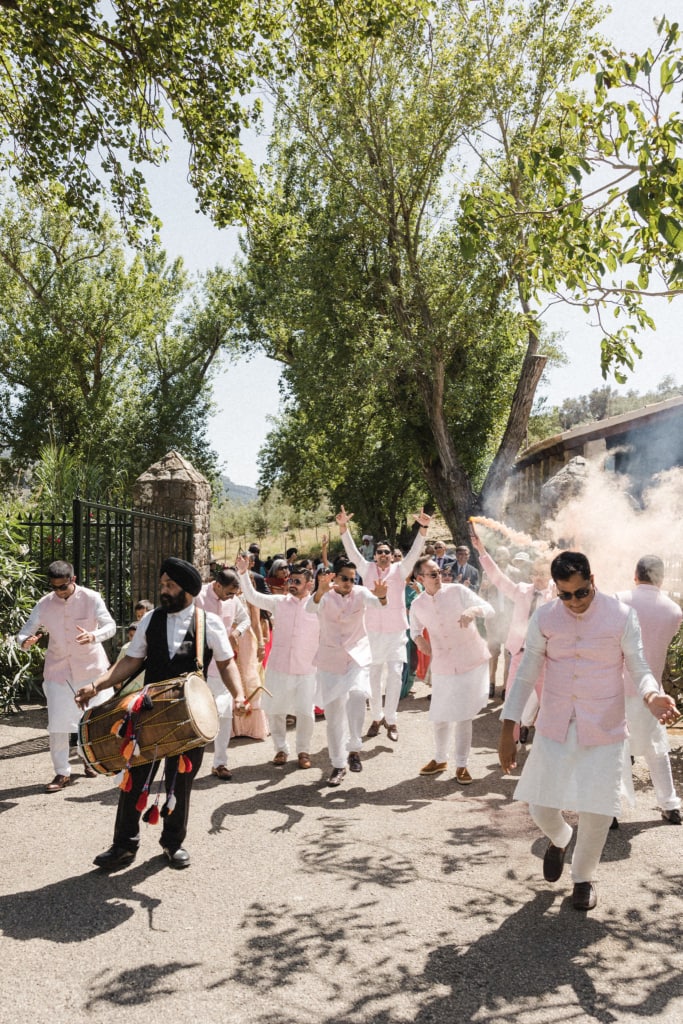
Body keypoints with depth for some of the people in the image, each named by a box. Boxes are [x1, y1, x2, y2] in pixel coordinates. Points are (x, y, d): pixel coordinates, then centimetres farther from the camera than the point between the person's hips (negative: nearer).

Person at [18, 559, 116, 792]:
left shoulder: (91, 598, -12)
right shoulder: (44, 604, -6)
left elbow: (110, 625, -18)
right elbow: (24, 631, -4)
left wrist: (93, 636, -40)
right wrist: (25, 642, -29)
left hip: (91, 667, -1)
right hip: (58, 670, 1)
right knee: (57, 723, -4)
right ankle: (62, 773, 8)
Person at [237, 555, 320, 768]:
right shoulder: (279, 602, 1)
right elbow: (253, 597, -2)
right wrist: (243, 574, -12)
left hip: (306, 670, -2)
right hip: (278, 667, 2)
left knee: (305, 712, -2)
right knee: (274, 710, 9)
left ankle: (303, 751, 20)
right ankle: (281, 748, 28)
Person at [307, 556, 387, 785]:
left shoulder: (360, 593, -4)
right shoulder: (324, 596, -6)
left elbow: (375, 602, -25)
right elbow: (310, 607, -28)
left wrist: (381, 596, -48)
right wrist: (320, 592, -48)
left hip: (357, 655, -1)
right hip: (330, 659, 1)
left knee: (358, 693, -29)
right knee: (333, 715, 5)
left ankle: (353, 749, -14)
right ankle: (338, 765, 19)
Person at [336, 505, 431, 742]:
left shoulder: (400, 569, 0)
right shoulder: (367, 569, 3)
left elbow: (414, 553, -12)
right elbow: (352, 551, -7)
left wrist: (423, 528, -27)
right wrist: (343, 527, -20)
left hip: (396, 631, -1)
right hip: (373, 631, 2)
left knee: (395, 674, -5)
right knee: (373, 675, 9)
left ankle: (390, 719, 6)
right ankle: (376, 717, 22)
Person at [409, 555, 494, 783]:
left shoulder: (457, 591, -9)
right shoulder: (417, 605, 0)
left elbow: (489, 608, -8)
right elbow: (415, 629, 18)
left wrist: (473, 611, -30)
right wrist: (419, 639, -5)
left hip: (472, 663, -3)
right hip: (442, 668, 3)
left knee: (463, 717, 3)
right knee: (439, 718, 10)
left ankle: (462, 766, 19)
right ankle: (440, 759, 34)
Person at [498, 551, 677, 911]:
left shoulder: (622, 616, -9)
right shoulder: (544, 618, -5)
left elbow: (638, 668, -4)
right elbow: (526, 673, 1)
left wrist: (652, 695, -28)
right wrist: (507, 731, -1)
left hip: (603, 731, -1)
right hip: (555, 728, 2)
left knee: (596, 813, 1)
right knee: (541, 806, 6)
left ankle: (583, 877, 31)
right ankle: (558, 839, 43)